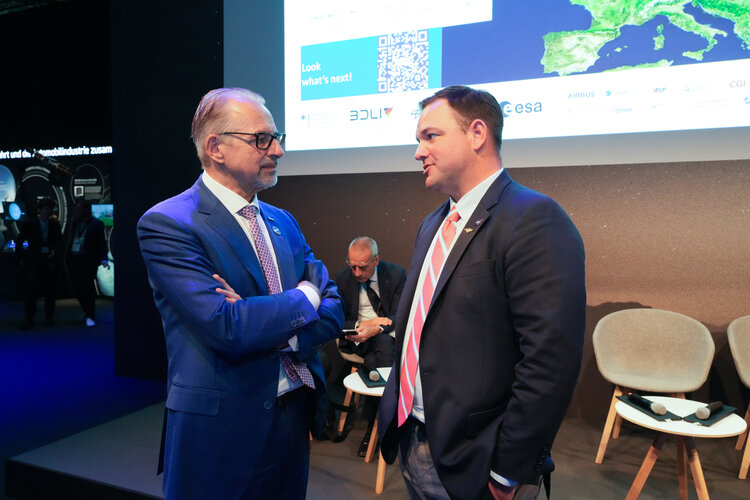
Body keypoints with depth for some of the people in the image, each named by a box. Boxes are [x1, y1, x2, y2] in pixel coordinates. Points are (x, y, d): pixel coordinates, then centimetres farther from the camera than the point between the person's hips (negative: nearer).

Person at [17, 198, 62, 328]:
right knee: (30, 290, -2)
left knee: (50, 291, 6)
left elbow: (59, 242, 10)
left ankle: (49, 316, 19)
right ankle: (29, 319, 6)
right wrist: (23, 257, 1)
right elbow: (19, 242, 7)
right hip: (33, 261, -2)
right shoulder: (29, 224, 1)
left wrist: (55, 251, -8)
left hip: (50, 261, 2)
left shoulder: (55, 224, 6)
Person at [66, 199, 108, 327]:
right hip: (73, 259, 5)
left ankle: (90, 316, 8)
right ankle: (87, 311, 25)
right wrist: (66, 256, 7)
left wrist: (104, 259, -17)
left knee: (87, 287, -3)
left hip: (88, 260, -5)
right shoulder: (74, 222, 14)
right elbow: (70, 240, 16)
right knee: (77, 288, 6)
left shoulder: (96, 224, -3)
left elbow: (102, 243, -6)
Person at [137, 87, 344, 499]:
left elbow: (333, 311, 3)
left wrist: (267, 325, -16)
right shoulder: (166, 224, -14)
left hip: (296, 416, 6)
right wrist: (304, 297, -10)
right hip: (221, 430, -6)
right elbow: (227, 329, -25)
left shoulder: (283, 221, 7)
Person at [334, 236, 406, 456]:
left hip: (389, 337, 0)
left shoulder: (396, 274, -4)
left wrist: (374, 329, -27)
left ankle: (372, 425, -16)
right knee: (384, 347, -33)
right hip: (358, 339, 0)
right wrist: (362, 324, -18)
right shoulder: (342, 278, 0)